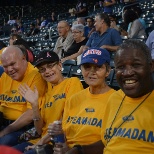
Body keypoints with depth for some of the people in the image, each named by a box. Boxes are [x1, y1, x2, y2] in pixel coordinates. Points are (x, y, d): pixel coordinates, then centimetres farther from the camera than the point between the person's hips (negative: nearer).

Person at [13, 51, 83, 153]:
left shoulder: (73, 82, -4)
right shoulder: (45, 90, 13)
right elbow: (40, 131, 9)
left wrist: (43, 141, -10)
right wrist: (34, 104, -5)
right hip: (42, 141, 6)